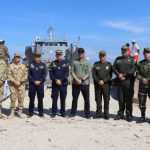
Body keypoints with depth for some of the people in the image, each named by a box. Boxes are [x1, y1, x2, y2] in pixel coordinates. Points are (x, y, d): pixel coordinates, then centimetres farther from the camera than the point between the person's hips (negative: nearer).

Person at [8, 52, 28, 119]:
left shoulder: (23, 66, 8)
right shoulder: (10, 66, 5)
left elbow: (26, 75, 4)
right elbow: (9, 75, 0)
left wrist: (20, 81, -9)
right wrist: (14, 81, -12)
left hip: (21, 85, 1)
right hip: (13, 85, -1)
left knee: (21, 99, 1)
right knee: (13, 99, 0)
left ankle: (20, 112, 11)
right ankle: (12, 113, 8)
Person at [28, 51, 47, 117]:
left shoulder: (43, 65, 6)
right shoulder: (31, 64, 5)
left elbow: (45, 74, 1)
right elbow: (29, 74, 2)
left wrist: (40, 81, -11)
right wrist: (34, 81, -10)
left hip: (40, 84, 0)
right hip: (32, 84, 0)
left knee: (40, 99, 4)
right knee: (31, 99, 4)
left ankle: (41, 113, 12)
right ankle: (30, 112, 13)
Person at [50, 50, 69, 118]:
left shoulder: (65, 63, 4)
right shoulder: (53, 63, 8)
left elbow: (67, 73, -4)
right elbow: (51, 73, 2)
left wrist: (60, 80, -13)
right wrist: (56, 80, -12)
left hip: (63, 83, -1)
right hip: (55, 83, 1)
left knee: (63, 98, 4)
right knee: (54, 98, 3)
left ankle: (63, 112, 13)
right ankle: (54, 112, 11)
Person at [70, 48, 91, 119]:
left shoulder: (87, 63, 5)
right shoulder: (75, 62, 10)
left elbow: (88, 74, -2)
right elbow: (72, 72, 3)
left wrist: (82, 80, -13)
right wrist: (77, 80, -11)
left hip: (85, 83, -1)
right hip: (75, 83, 1)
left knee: (86, 99, 2)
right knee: (74, 99, 8)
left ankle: (87, 113, 11)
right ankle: (73, 112, 18)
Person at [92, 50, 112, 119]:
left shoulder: (109, 64, 7)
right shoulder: (96, 64, 10)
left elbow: (110, 75, -1)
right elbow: (93, 74, 3)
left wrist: (103, 81, -13)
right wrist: (98, 81, -11)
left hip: (106, 84, -1)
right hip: (97, 85, 1)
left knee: (106, 99, 0)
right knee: (98, 100, 5)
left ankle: (106, 114, 10)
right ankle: (98, 113, 15)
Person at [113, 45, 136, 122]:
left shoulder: (131, 59, 7)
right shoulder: (118, 59, 15)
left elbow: (133, 69, -7)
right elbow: (114, 68, 6)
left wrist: (124, 75, -13)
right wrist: (118, 75, -11)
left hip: (128, 81, -3)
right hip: (120, 81, 3)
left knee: (128, 99, -1)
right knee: (120, 99, 8)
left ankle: (129, 115, 5)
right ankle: (120, 114, 17)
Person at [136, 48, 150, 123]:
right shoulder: (140, 63, 12)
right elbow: (137, 74, 8)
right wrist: (142, 79, -10)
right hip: (142, 85, 4)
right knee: (141, 102, 8)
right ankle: (142, 117, 20)